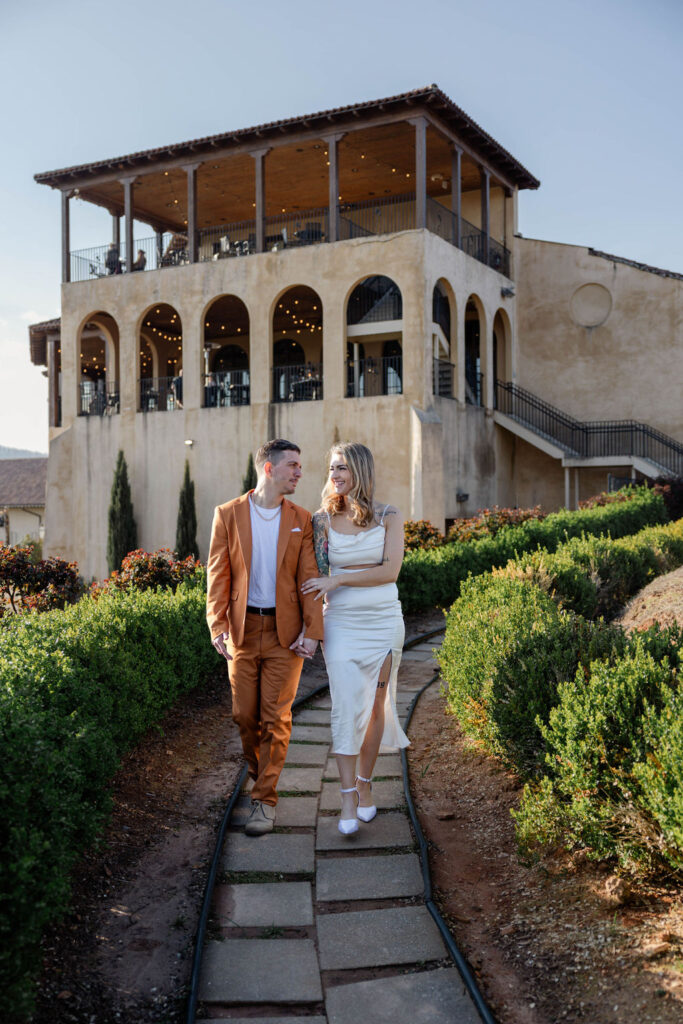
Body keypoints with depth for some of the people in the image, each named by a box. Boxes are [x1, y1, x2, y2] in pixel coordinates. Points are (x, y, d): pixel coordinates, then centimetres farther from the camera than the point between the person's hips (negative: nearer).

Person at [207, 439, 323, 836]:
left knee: (277, 717, -1)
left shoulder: (301, 519, 4)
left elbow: (308, 577, 1)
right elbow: (218, 575, 0)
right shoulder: (228, 514, 1)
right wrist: (218, 625, -8)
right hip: (243, 629, 0)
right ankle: (259, 773, 33)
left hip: (285, 631, 0)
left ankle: (265, 800, 8)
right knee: (245, 715, 7)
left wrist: (311, 630, -7)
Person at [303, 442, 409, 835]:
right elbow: (317, 574, 8)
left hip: (383, 621, 0)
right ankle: (349, 798, -2)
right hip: (341, 623, 0)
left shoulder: (389, 517, -2)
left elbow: (390, 570, -10)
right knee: (347, 706, -7)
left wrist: (338, 579, -14)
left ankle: (365, 784, 24)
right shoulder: (324, 519, 3)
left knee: (375, 706, 8)